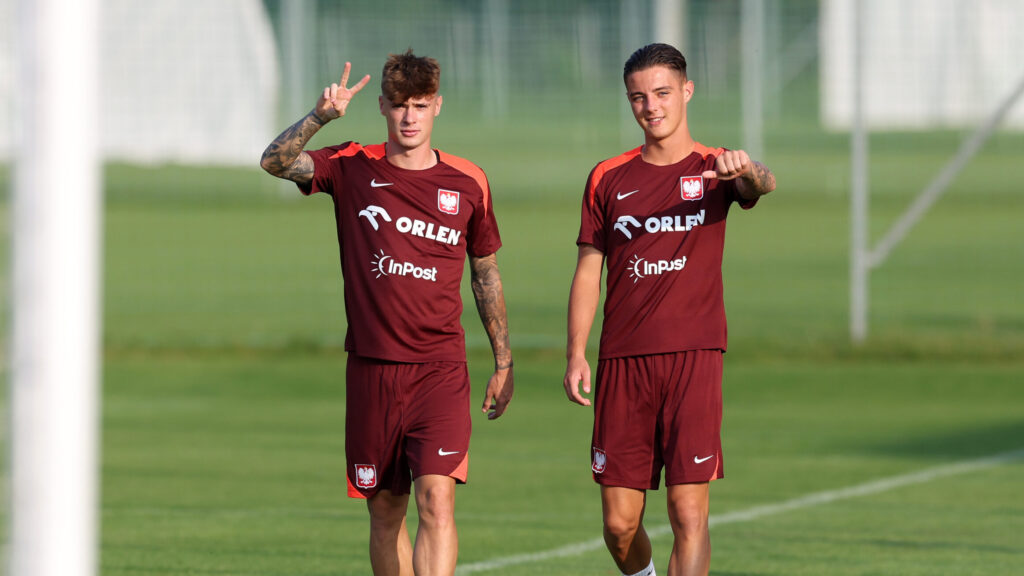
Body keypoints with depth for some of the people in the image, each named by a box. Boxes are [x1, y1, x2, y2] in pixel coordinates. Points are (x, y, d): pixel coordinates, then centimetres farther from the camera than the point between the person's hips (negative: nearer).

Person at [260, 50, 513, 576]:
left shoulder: (468, 183, 4)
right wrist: (320, 116, -29)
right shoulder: (353, 168, 2)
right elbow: (274, 162, -13)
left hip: (440, 369, -1)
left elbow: (486, 275, 14)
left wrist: (503, 363, 15)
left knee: (437, 500, -16)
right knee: (385, 511, 9)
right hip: (371, 368, 1)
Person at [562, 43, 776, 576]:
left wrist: (748, 171, -43)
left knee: (689, 514, -10)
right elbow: (588, 271, 12)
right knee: (619, 522, 2)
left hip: (693, 358, -2)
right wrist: (575, 356, 1)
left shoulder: (715, 170, 4)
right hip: (622, 362, 2)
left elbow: (763, 185, -19)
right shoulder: (608, 179, 11)